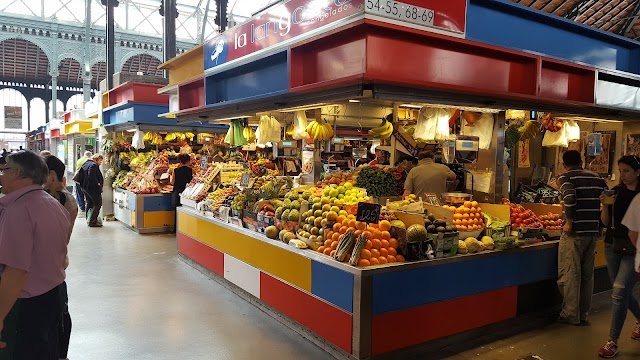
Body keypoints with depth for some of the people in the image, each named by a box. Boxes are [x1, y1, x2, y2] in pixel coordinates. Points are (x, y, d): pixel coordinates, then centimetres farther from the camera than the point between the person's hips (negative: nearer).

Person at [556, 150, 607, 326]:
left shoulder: (565, 177, -4)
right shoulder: (597, 178, 13)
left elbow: (570, 197, -23)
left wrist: (569, 221, -14)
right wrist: (599, 223, 17)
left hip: (574, 233, -6)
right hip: (593, 232, 6)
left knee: (570, 274, 3)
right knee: (587, 274, 14)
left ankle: (571, 315, 9)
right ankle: (583, 314, 23)